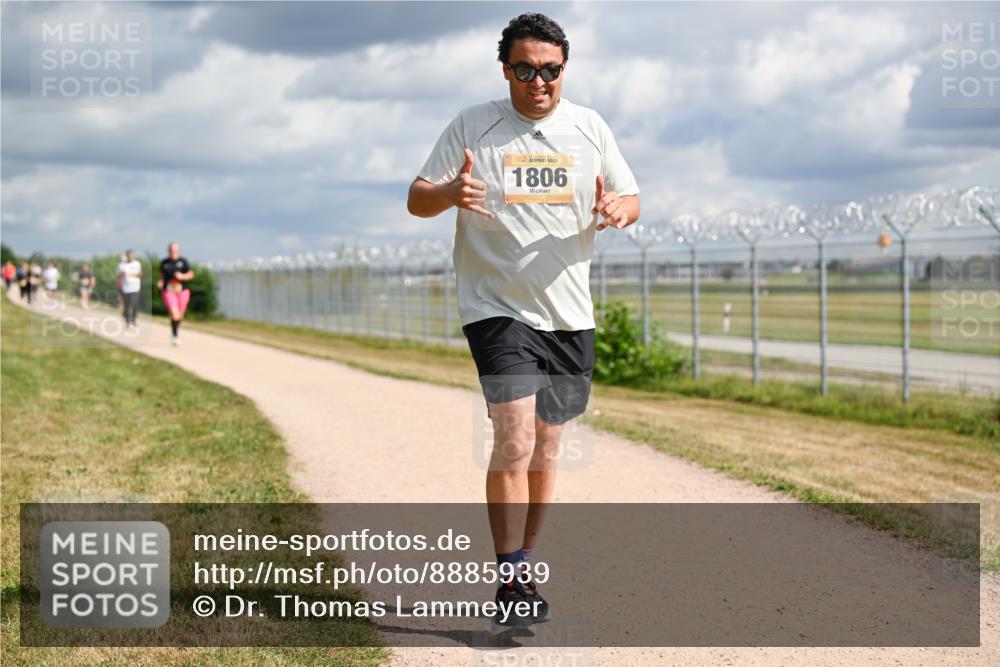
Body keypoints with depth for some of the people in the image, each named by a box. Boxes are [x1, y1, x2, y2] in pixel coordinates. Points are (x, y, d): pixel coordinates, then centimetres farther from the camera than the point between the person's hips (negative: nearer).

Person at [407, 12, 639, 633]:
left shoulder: (589, 127, 7)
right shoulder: (473, 126, -1)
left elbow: (630, 199, 13)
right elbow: (417, 199, 0)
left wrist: (617, 210, -12)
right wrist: (451, 193, -24)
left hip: (569, 312, 4)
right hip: (497, 307, -4)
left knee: (546, 448, 11)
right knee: (515, 439, -18)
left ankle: (525, 566, 26)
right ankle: (512, 581, -13)